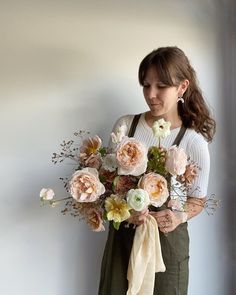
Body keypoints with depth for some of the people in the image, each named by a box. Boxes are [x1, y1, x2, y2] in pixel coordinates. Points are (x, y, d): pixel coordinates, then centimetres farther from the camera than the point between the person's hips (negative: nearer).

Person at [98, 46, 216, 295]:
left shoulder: (194, 141, -10)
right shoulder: (125, 125, -4)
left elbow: (198, 199, 0)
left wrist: (179, 217, -21)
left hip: (167, 239, -2)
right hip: (122, 235, 2)